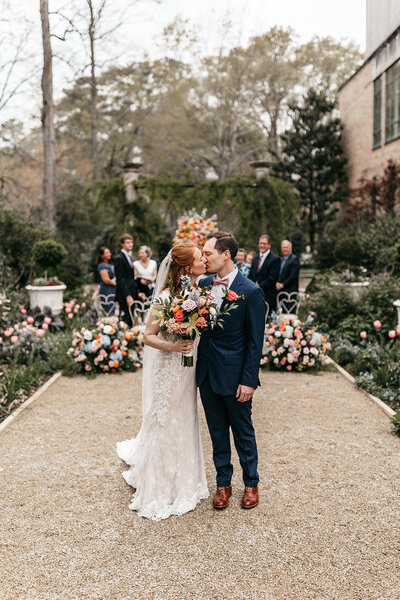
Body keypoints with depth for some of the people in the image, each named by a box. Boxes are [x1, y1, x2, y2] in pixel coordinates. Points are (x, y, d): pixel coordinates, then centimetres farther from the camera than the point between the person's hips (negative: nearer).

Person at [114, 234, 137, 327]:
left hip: (131, 294, 9)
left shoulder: (129, 257, 18)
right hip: (125, 296, -9)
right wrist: (127, 295, -21)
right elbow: (120, 279, -16)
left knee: (131, 320, 7)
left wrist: (136, 293, 15)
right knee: (126, 320, -9)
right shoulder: (120, 258, -10)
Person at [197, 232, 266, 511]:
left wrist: (248, 381, -14)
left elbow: (255, 341, -12)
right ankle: (224, 483, 33)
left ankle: (251, 483, 31)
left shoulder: (251, 292, -14)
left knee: (243, 432, 12)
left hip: (234, 375, -5)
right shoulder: (203, 285, 2)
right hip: (207, 373, 5)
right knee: (217, 431, 17)